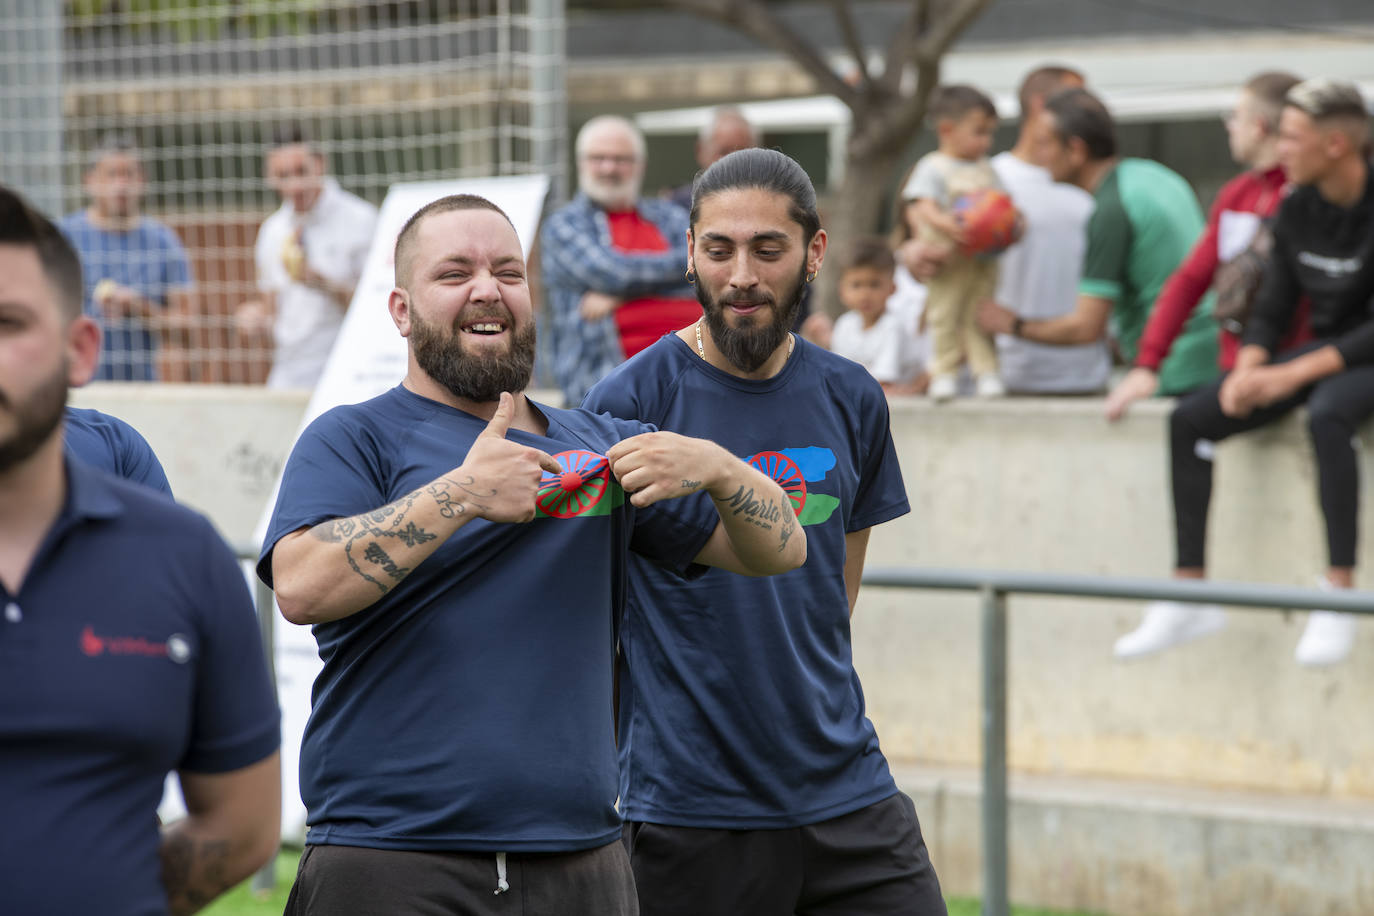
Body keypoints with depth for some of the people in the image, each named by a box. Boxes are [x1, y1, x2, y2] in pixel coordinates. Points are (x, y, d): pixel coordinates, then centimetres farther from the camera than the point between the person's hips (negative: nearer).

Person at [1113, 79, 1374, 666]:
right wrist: (1247, 369, -12)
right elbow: (1272, 308, 9)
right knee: (1190, 419, -7)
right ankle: (1190, 595, -7)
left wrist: (1293, 375, -25)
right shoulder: (1296, 211, 3)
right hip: (1322, 350, 7)